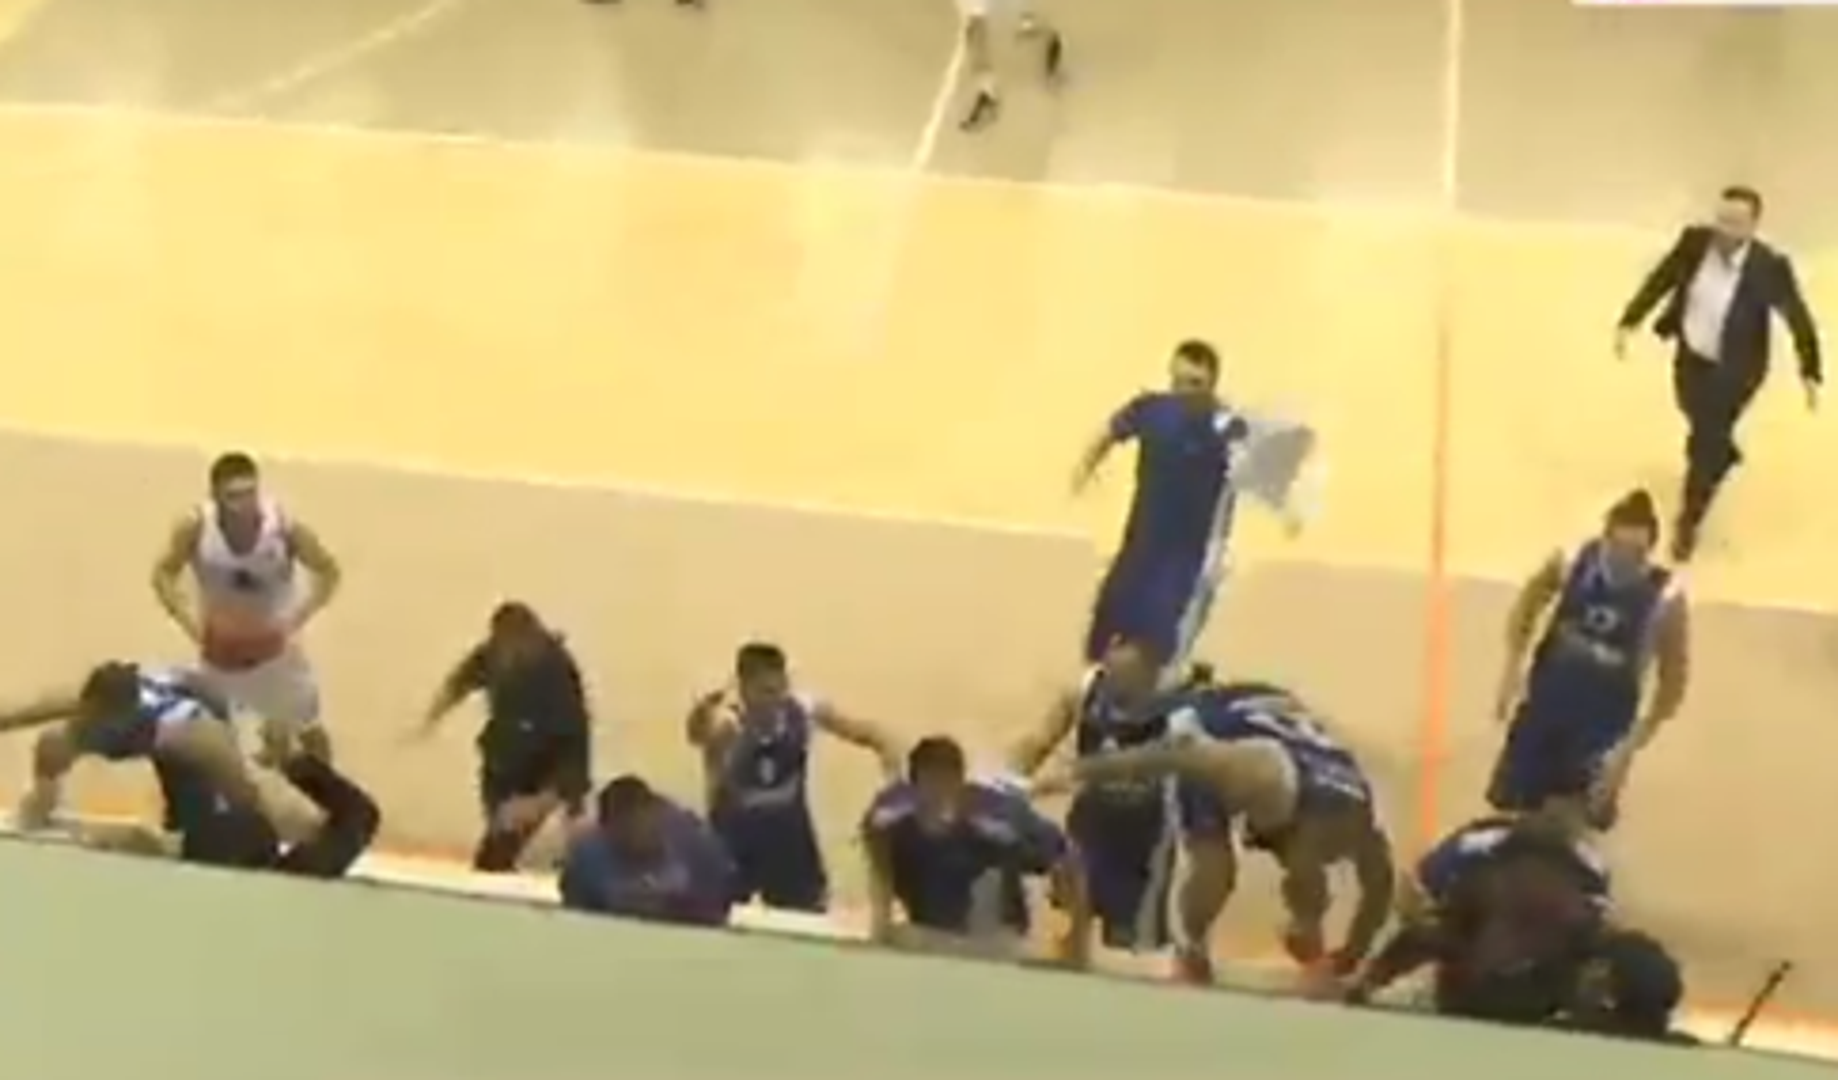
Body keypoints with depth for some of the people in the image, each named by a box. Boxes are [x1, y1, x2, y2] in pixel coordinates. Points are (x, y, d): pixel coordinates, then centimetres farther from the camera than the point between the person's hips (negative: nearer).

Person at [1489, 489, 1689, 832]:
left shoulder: (1665, 598, -24)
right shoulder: (1569, 564, -18)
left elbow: (1674, 677, -11)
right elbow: (1526, 606, 3)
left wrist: (1636, 741, -14)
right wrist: (1512, 670, -5)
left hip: (1604, 721, -2)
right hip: (1545, 698, 3)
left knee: (1580, 823, 5)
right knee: (1509, 802, 16)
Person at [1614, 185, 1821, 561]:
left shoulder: (1770, 267, -33)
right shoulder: (1695, 240, -22)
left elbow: (1799, 319, -20)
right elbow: (1661, 279, -6)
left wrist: (1810, 373, -20)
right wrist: (1629, 321, -10)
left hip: (1731, 370, -4)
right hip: (1690, 353, 4)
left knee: (1706, 442, 8)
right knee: (1697, 416, 30)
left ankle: (1689, 520, 34)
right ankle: (1721, 457, 67)